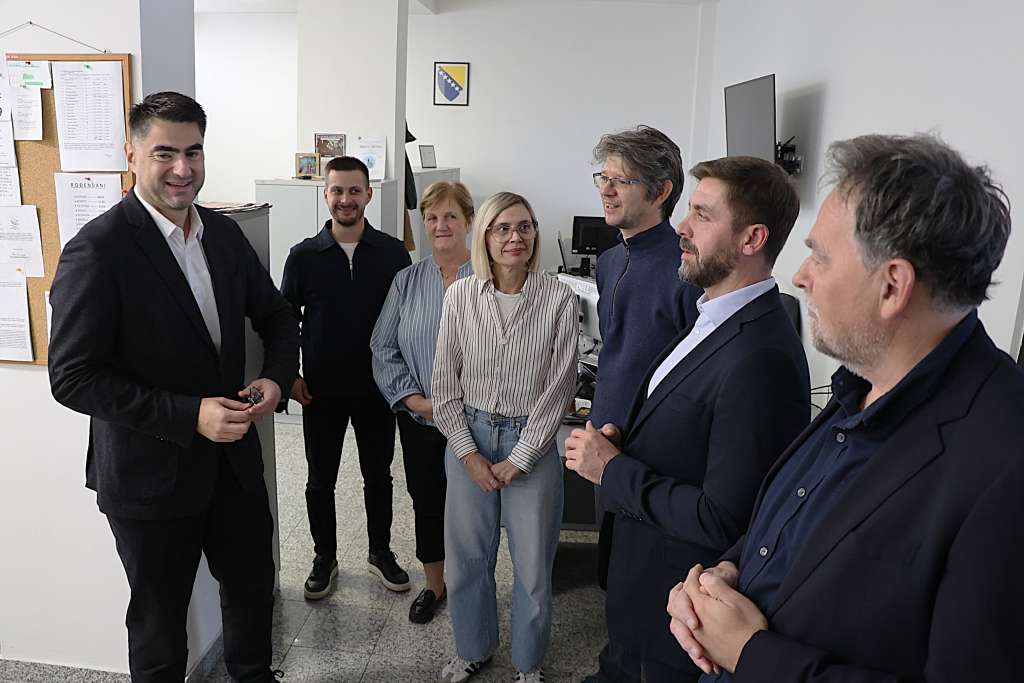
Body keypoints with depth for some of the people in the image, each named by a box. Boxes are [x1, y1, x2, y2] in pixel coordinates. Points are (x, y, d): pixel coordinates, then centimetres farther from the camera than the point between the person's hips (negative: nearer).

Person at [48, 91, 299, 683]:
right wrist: (190, 415, -26)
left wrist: (277, 377, -9)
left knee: (253, 587, 23)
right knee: (160, 614, 17)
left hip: (234, 457, 6)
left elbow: (276, 316, 11)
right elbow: (73, 378, -20)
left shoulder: (225, 234, 0)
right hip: (151, 474, -5)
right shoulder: (98, 250, -18)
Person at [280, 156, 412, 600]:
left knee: (378, 475, 15)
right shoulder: (304, 255, -3)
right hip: (321, 389, 0)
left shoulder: (393, 253, -2)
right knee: (320, 480, 12)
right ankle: (324, 559, 32)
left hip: (377, 385, 0)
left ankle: (380, 552, 35)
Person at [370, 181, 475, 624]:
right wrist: (416, 400, -9)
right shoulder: (407, 281, 4)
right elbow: (383, 348, 3)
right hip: (419, 420, 3)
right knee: (427, 503, 15)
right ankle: (434, 585, 35)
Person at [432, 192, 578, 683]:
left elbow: (558, 387, -8)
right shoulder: (460, 295, -4)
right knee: (467, 556, 15)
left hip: (531, 443, -2)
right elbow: (444, 383, 0)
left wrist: (517, 460, -9)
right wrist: (469, 453, -5)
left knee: (533, 564, 10)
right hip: (468, 439, 2)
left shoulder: (559, 300, -10)